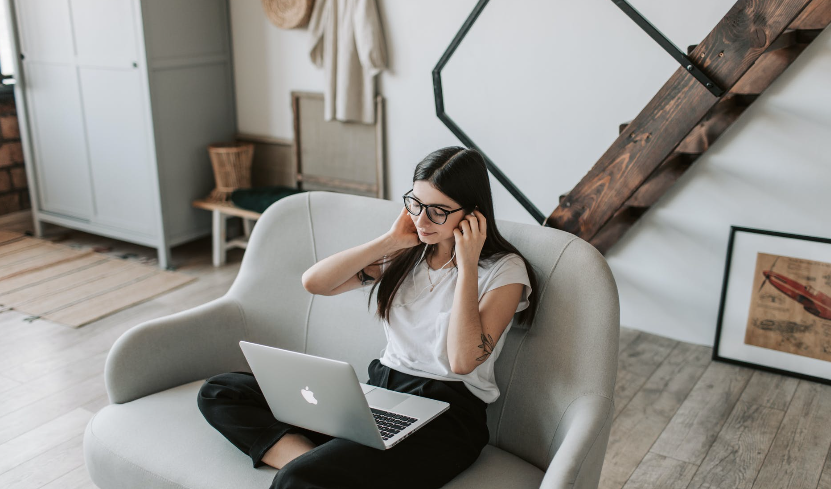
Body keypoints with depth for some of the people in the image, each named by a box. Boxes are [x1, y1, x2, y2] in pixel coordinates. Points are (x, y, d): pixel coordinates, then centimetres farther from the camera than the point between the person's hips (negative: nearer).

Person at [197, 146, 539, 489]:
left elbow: (464, 361, -19)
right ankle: (314, 460, -20)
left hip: (444, 418, -8)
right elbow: (313, 282, 2)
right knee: (218, 392, -4)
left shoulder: (504, 270, -6)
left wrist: (467, 266, -16)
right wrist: (391, 240, -1)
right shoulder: (406, 253, 10)